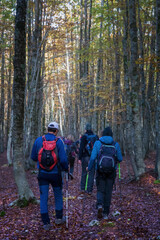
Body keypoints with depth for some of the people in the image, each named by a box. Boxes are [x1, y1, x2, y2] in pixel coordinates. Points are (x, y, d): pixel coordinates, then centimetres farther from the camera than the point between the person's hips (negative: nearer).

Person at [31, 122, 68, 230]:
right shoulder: (58, 141, -10)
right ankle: (59, 218, 30)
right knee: (58, 195, 19)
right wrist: (66, 168, 6)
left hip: (42, 173, 1)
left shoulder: (38, 140, -2)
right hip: (55, 173, -1)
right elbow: (63, 159, -14)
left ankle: (46, 223, 8)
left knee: (43, 197, 7)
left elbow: (33, 157, 6)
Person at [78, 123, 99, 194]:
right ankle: (89, 190, 5)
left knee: (84, 173, 11)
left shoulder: (84, 137, -4)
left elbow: (81, 148, -7)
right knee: (91, 174, 4)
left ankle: (82, 188, 13)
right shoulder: (96, 137, 5)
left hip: (85, 157, -1)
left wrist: (80, 158, -3)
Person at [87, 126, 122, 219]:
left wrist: (89, 168, 4)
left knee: (100, 190, 13)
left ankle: (100, 205, -15)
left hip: (100, 171, -1)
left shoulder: (97, 143, -5)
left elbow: (93, 158, -10)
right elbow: (120, 159, 0)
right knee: (108, 192, 11)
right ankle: (106, 213, 14)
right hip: (112, 171, 1)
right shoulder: (115, 144, -3)